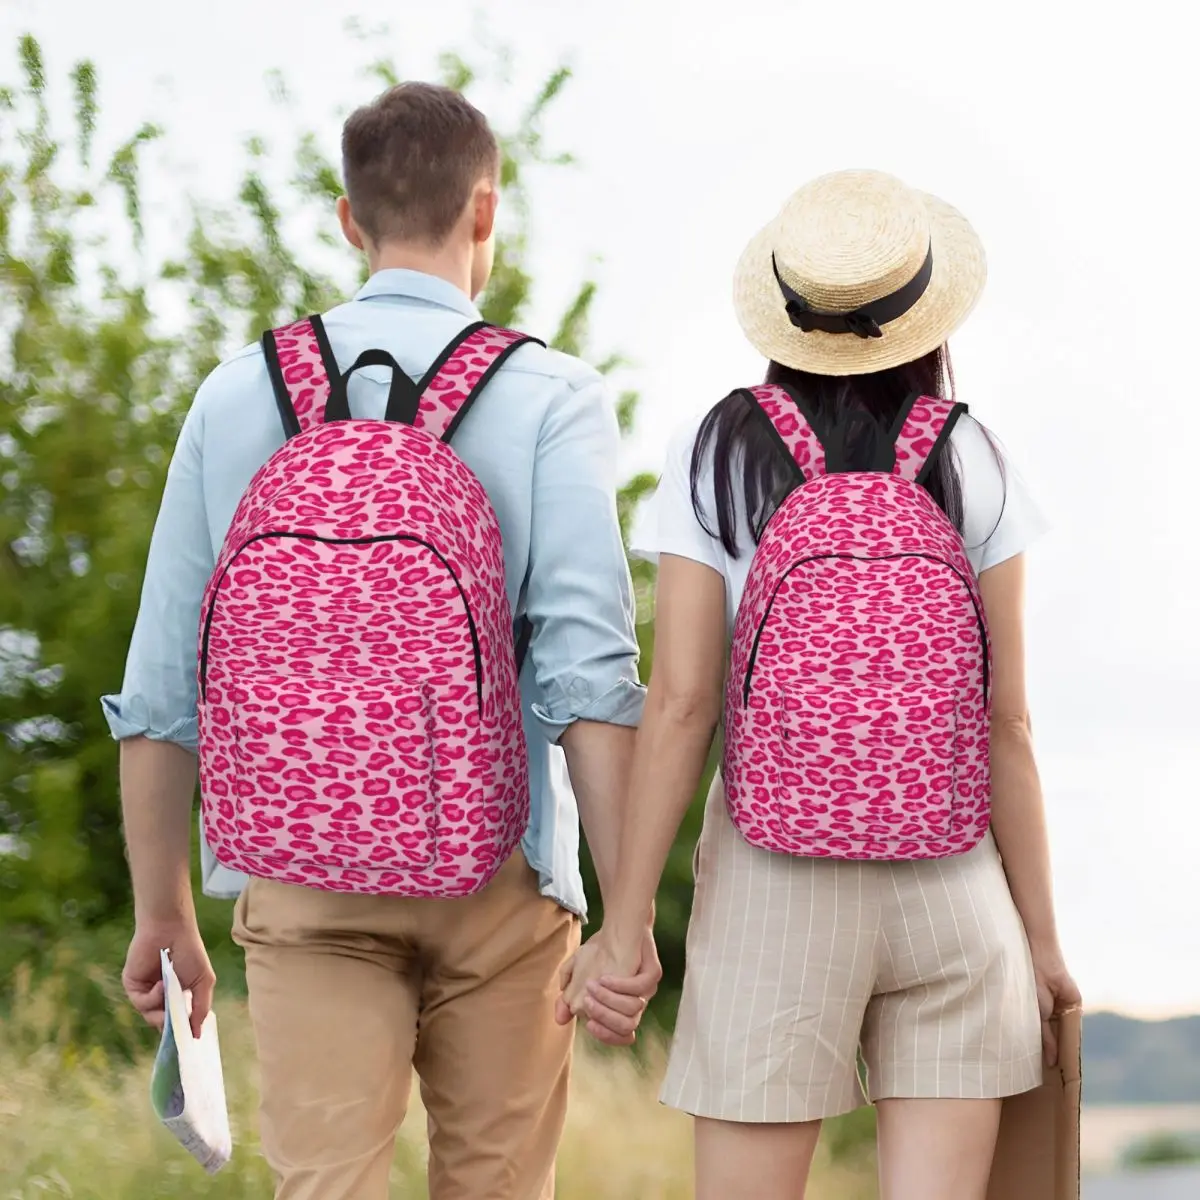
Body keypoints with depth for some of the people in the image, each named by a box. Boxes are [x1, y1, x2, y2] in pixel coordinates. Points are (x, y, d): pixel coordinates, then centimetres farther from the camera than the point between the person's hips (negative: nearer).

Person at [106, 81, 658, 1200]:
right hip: (495, 871, -1)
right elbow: (588, 666, -13)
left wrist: (162, 913, 15)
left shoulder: (239, 393, 6)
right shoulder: (548, 396, -2)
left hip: (302, 880, 1)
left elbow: (160, 684, 6)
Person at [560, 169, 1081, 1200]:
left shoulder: (718, 458, -2)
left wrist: (625, 923, -4)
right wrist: (1042, 935, 6)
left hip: (775, 890, -1)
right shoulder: (971, 467, 0)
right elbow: (1007, 722, -1)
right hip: (953, 883, 1)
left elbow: (680, 703, -8)